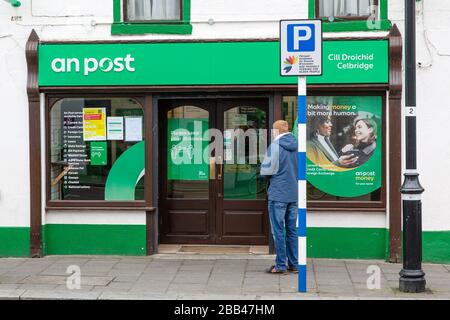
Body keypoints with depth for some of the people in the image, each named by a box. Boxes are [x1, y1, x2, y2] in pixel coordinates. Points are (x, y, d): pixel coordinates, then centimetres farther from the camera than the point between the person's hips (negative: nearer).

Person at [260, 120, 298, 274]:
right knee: (292, 230, 13)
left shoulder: (274, 146, -11)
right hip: (294, 194, 6)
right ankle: (294, 264, 17)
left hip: (278, 194, -6)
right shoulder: (296, 146, 6)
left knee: (278, 231, 1)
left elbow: (266, 170, -11)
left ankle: (280, 265, 3)